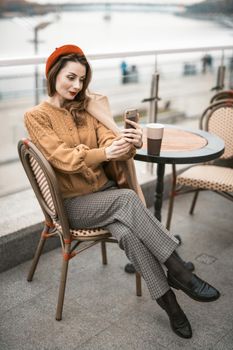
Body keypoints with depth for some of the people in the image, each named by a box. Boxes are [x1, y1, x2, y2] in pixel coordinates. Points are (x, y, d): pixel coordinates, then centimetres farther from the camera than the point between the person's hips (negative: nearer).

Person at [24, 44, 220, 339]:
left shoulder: (87, 107, 9)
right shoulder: (36, 116, -5)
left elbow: (109, 141, -6)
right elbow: (64, 158, -18)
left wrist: (129, 142, -31)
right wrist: (105, 153, -34)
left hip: (105, 191, 4)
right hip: (72, 203, -4)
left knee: (127, 233, -29)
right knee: (127, 198, -31)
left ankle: (168, 301, -20)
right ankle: (178, 272, -25)